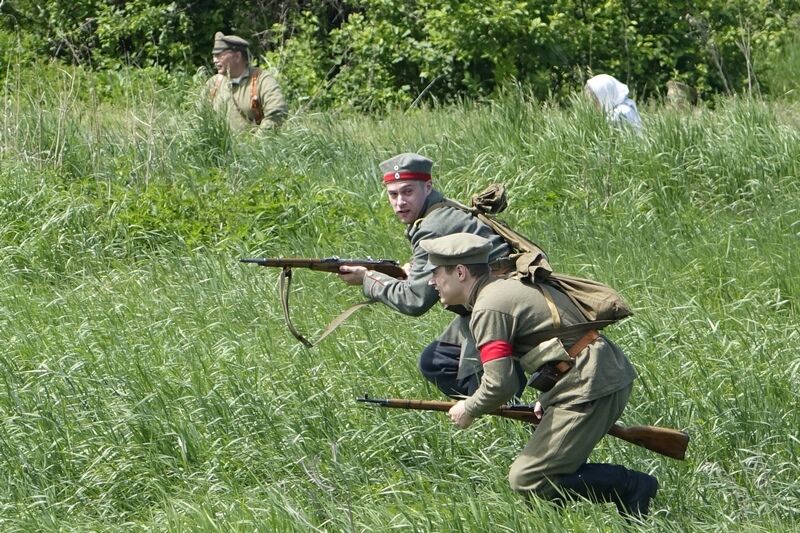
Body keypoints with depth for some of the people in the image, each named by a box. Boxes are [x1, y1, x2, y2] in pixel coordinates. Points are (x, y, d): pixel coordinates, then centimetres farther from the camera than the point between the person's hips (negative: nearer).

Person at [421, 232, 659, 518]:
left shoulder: (488, 308, -12)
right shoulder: (508, 287, 19)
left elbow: (500, 385, -17)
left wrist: (468, 411, 2)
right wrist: (548, 400, 18)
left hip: (592, 387, -10)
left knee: (526, 480, -9)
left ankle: (630, 486, -9)